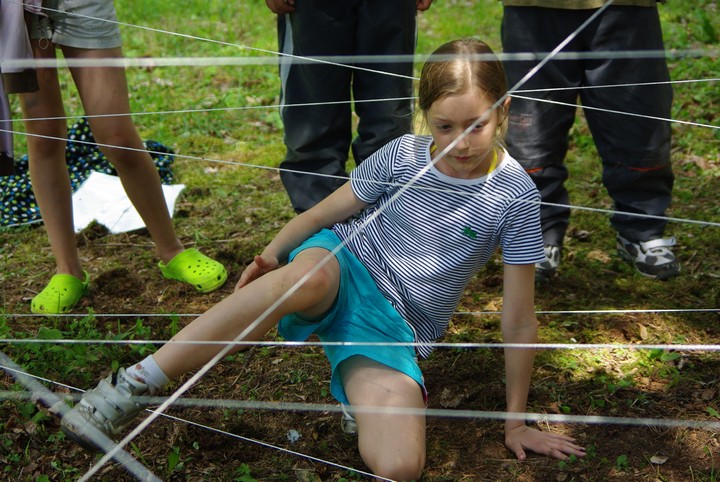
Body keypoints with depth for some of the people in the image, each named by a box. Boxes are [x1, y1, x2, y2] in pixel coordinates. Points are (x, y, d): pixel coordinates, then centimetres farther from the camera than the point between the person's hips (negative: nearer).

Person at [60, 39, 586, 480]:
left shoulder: (516, 196, -10)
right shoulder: (403, 155, -4)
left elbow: (519, 321, -5)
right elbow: (325, 212, 11)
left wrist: (516, 420, 0)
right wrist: (270, 256, 2)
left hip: (394, 328, 0)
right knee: (307, 275, -42)